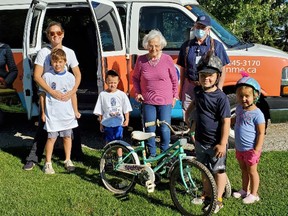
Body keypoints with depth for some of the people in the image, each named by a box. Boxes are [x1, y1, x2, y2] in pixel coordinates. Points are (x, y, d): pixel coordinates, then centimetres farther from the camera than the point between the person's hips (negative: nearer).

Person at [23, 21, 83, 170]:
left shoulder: (69, 52, 0)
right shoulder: (43, 52, -6)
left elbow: (77, 75, 0)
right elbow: (37, 76, -12)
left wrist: (71, 92, -16)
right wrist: (52, 92, -23)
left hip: (66, 96, 2)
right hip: (48, 95, -2)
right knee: (43, 128, 2)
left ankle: (77, 154, 25)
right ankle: (33, 158, 12)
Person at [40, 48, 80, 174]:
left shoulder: (70, 77, 2)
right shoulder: (47, 76, -4)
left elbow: (73, 95, 8)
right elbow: (42, 95, 1)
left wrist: (75, 111, 9)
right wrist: (43, 112, 2)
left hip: (67, 114, 3)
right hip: (52, 114, -2)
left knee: (67, 137, 11)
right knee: (51, 138, -2)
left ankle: (68, 160, 26)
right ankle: (48, 163, 9)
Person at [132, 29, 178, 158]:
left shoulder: (167, 59, -5)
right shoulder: (141, 60, -3)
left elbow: (174, 79, 5)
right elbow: (135, 78, 11)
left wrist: (174, 96, 7)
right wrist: (137, 93, 1)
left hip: (165, 101, -1)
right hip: (147, 101, 1)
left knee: (165, 129, 2)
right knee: (149, 129, 5)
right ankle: (151, 154, 24)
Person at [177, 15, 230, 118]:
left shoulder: (216, 46, 3)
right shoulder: (187, 45, 11)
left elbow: (222, 71, 0)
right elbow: (183, 69, 14)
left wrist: (219, 90, -9)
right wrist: (181, 90, 11)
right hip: (189, 87, 3)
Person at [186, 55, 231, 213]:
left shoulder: (221, 98, -21)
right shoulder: (198, 91, -1)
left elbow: (226, 122, -20)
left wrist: (223, 143, -21)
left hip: (216, 143, -6)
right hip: (200, 140, 6)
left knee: (218, 170, 10)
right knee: (205, 169, 21)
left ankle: (218, 200, 22)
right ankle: (206, 193, 40)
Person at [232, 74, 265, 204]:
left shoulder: (257, 114, -21)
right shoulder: (239, 108, 1)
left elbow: (261, 133, -18)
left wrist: (257, 149, -19)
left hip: (251, 149, -7)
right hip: (239, 148, 7)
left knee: (251, 171, 8)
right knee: (243, 170, 22)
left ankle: (254, 194, 23)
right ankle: (245, 190, 38)